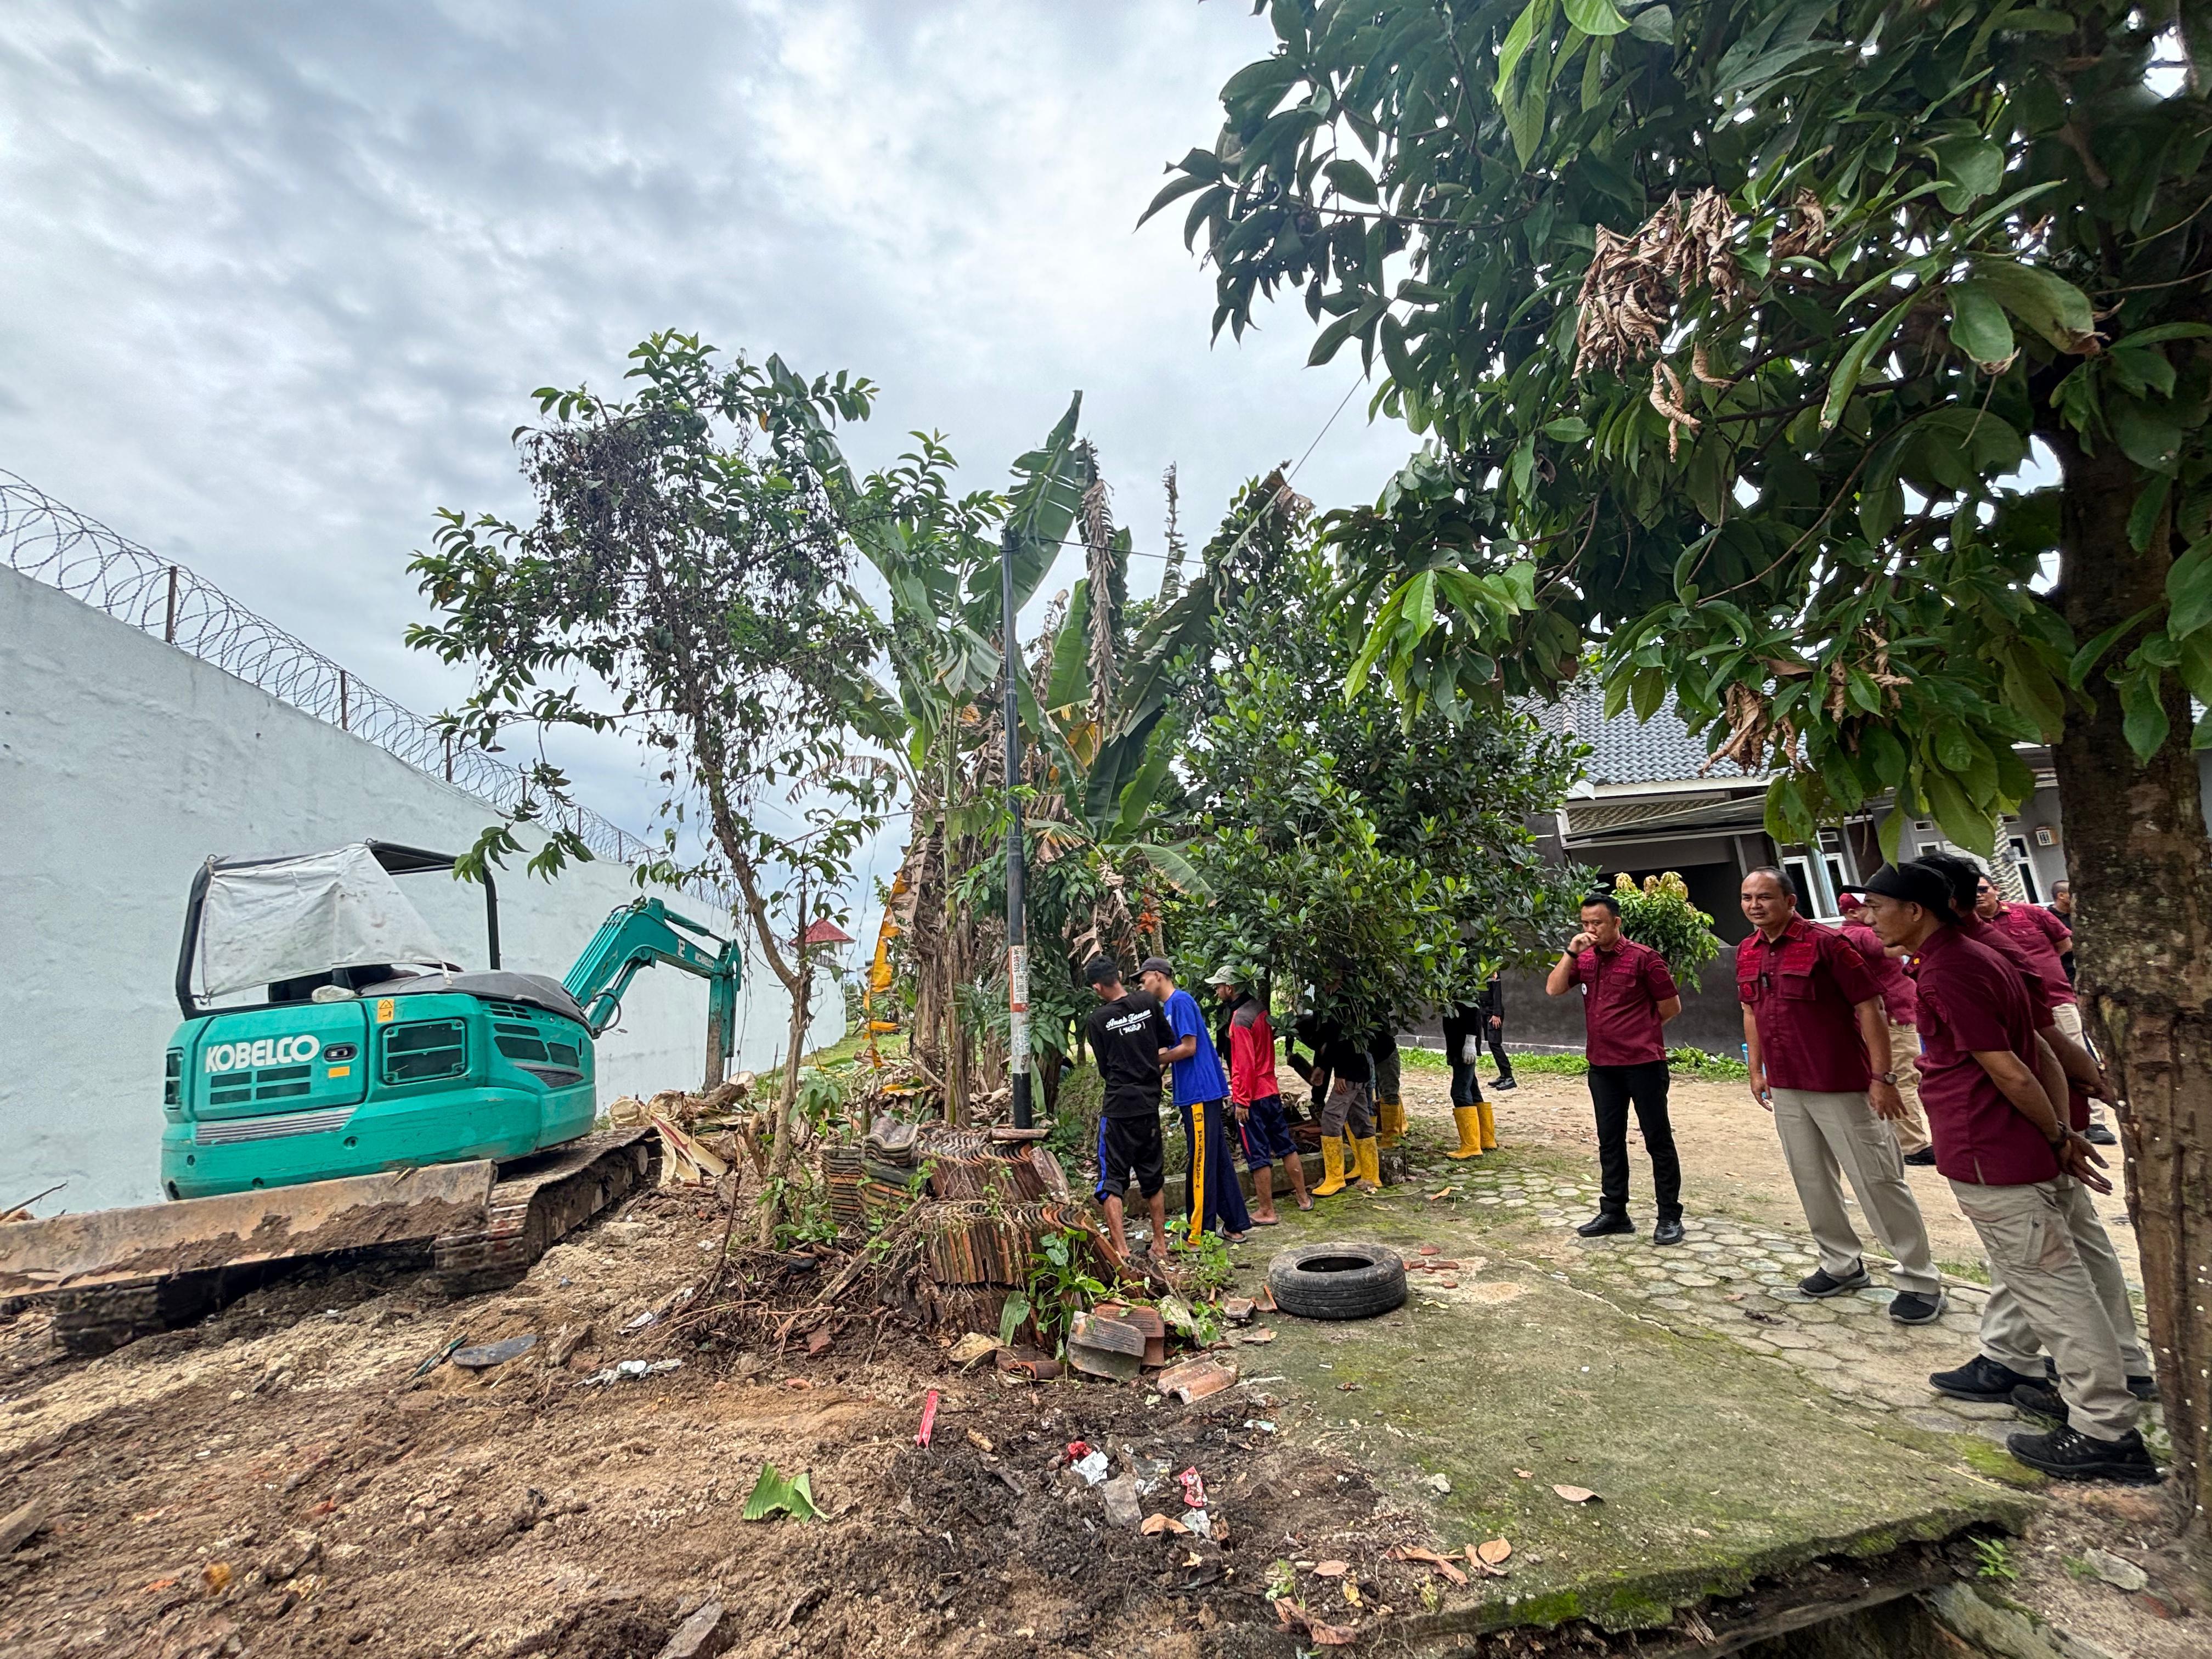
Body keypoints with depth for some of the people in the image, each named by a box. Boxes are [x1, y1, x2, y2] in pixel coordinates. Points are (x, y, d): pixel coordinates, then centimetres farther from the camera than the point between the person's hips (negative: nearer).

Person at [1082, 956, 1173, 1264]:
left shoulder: (1098, 1019, -10)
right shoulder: (1147, 1003, -1)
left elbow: (1104, 1071, 0)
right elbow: (1169, 1044, 11)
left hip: (1118, 1108, -5)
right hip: (1149, 1105, 5)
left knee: (1111, 1180, 3)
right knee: (1153, 1177, 16)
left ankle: (1121, 1250, -4)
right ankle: (1160, 1245, 25)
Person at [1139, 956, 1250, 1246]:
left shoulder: (1180, 1001, -12)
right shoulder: (1168, 1006, 17)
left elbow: (1188, 1048, -18)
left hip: (1200, 1094, -10)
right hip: (1196, 1093, 10)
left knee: (1202, 1164, -3)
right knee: (1218, 1161, 14)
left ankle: (1200, 1235, 4)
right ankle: (1236, 1225, 22)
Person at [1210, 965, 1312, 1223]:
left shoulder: (1240, 1018, -20)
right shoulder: (1260, 1008, 4)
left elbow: (1245, 1064, -22)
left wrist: (1241, 1101, -15)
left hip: (1251, 1097, -8)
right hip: (1271, 1090, 8)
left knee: (1258, 1155, 2)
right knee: (1285, 1145, 18)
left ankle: (1267, 1212, 11)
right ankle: (1303, 1197, 30)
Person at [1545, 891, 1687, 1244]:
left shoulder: (1643, 957, -9)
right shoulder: (1584, 959, 7)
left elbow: (1671, 1006, -3)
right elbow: (1553, 989, -3)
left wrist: (1639, 1030, 9)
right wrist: (1571, 952, -12)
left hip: (1643, 1064, -6)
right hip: (1602, 1066, 6)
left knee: (1658, 1139, 4)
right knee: (1610, 1141, 13)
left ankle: (1670, 1217, 15)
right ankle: (1614, 1212, 22)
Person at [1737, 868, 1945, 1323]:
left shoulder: (1826, 944, -14)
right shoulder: (1747, 953, 6)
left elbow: (1869, 1008, -14)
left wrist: (1882, 1077, -16)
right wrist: (1757, 1070, 15)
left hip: (1842, 1087, -7)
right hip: (1785, 1089, 7)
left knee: (1877, 1182, 0)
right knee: (1811, 1181, 14)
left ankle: (1920, 1281, 13)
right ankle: (1842, 1265, 30)